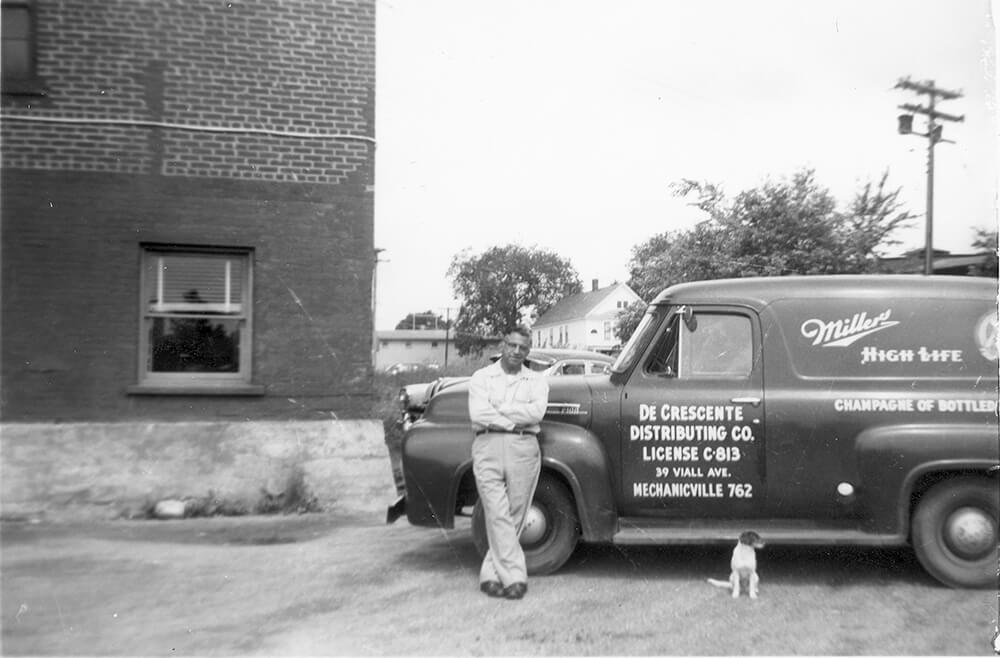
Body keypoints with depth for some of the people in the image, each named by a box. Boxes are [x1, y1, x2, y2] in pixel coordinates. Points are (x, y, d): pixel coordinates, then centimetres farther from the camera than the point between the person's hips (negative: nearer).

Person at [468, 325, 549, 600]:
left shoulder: (536, 380, 12)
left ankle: (491, 574, 12)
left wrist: (498, 408, -6)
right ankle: (515, 577, -9)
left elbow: (537, 411, -7)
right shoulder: (482, 377, 10)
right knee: (497, 515, -10)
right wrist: (517, 420, -6)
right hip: (489, 446, -1)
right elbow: (477, 414, -6)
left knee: (513, 517, 1)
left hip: (524, 448, 2)